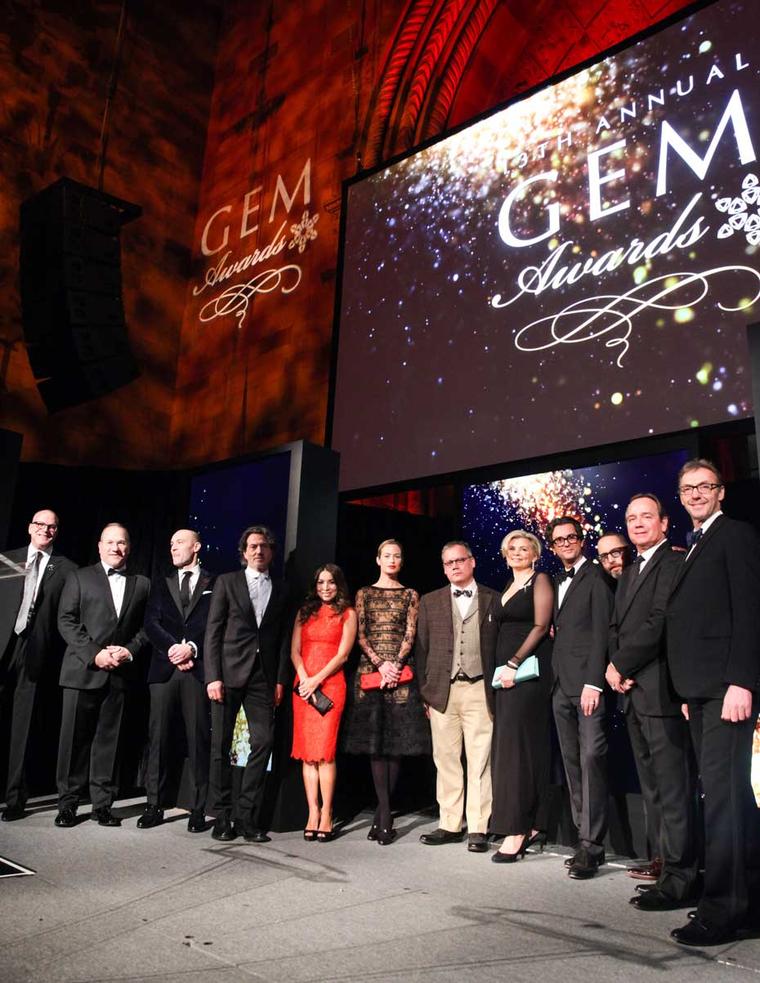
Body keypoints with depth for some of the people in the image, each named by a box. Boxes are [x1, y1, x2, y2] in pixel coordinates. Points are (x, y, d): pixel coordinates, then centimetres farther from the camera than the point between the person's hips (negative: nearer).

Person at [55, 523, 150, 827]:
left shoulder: (141, 584, 12)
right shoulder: (79, 577, 6)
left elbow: (146, 626, 10)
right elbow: (66, 621, -2)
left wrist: (129, 650, -8)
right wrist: (94, 654, -11)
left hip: (121, 672, 2)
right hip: (83, 669, -1)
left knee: (108, 739, 6)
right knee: (75, 737, 3)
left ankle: (102, 803, 14)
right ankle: (68, 803, 14)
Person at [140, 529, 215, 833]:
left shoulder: (214, 585, 9)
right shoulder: (161, 584, 18)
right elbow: (151, 623, 7)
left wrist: (192, 648, -12)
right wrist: (173, 649, -7)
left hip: (199, 669, -3)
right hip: (164, 668, 3)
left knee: (199, 739, -2)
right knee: (158, 737, 2)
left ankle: (198, 810, 4)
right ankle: (154, 806, 10)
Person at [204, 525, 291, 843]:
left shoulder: (281, 591, 14)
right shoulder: (226, 582, 6)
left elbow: (284, 639, 11)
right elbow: (213, 632, 1)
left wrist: (281, 680, 2)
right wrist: (212, 677, -7)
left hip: (263, 677, 2)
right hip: (229, 673, -2)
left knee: (264, 742, -4)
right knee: (221, 746, 2)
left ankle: (248, 817, 5)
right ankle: (221, 817, 13)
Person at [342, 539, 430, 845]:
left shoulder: (410, 595, 11)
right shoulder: (364, 594, 12)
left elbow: (410, 636, 2)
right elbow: (361, 636, 4)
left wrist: (396, 664, -13)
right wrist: (380, 664, -10)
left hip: (400, 672, 0)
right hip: (370, 670, 0)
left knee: (396, 740, -1)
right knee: (374, 741, -3)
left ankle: (381, 813, 7)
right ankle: (385, 814, 0)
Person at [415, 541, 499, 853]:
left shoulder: (494, 600, 6)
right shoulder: (430, 602, 11)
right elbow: (421, 649, 10)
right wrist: (424, 690, 4)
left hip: (480, 690, -2)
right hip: (442, 691, 2)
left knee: (479, 761, 0)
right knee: (446, 760, 6)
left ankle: (478, 828, 8)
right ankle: (450, 825, 16)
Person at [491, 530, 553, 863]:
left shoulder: (540, 581, -2)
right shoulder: (508, 588, 20)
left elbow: (541, 626, -12)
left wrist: (514, 664, -18)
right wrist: (502, 669, 7)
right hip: (506, 671, 8)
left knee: (516, 744, -11)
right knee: (509, 745, 7)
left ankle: (517, 831, -7)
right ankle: (533, 826, 14)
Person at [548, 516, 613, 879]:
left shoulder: (594, 578, -3)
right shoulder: (557, 584, 20)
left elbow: (601, 631, -10)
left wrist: (593, 682, -16)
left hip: (588, 683, -7)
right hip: (561, 686, 8)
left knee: (591, 759, -10)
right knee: (572, 763, 8)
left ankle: (592, 845, -6)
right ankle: (585, 839, 14)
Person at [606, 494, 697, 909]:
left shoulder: (674, 564, -9)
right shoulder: (628, 573, 20)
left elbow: (658, 623, -18)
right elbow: (616, 626, 18)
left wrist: (621, 666, -11)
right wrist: (615, 667, 0)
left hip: (661, 689, -9)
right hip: (632, 691, 9)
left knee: (673, 785, -5)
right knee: (651, 782, 16)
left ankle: (678, 876, 0)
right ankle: (662, 856, 27)